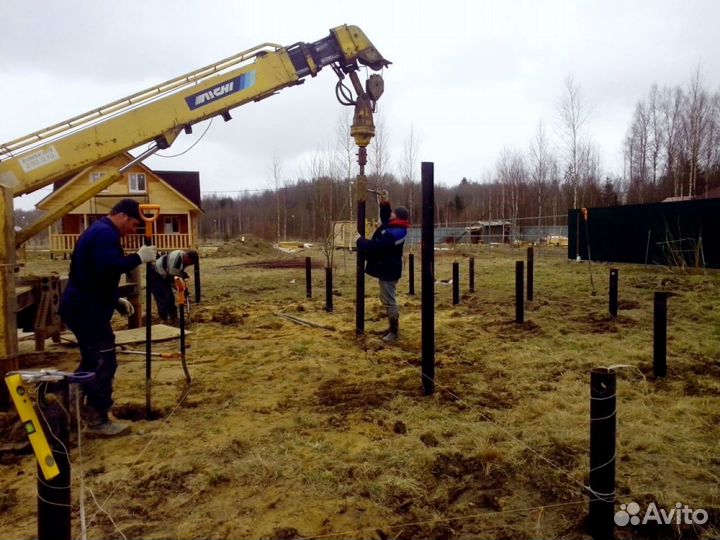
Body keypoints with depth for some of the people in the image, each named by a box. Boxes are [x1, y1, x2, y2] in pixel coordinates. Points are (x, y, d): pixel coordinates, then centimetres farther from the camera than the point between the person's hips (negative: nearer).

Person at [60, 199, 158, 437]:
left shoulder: (98, 230, 19)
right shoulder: (105, 233, -16)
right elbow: (108, 267, -33)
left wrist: (116, 300, 18)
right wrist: (139, 257, -24)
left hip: (82, 305, 11)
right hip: (88, 309, -11)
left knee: (92, 361, 20)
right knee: (103, 363, -4)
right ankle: (98, 420, 4)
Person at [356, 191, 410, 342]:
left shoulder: (394, 233, -25)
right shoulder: (395, 228, 8)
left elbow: (376, 246, -28)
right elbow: (385, 217, 30)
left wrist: (360, 242, -11)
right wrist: (384, 203, 17)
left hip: (388, 270, -11)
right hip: (386, 268, 11)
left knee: (389, 301, -5)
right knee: (386, 299, 17)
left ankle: (394, 331, 3)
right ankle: (392, 327, 27)